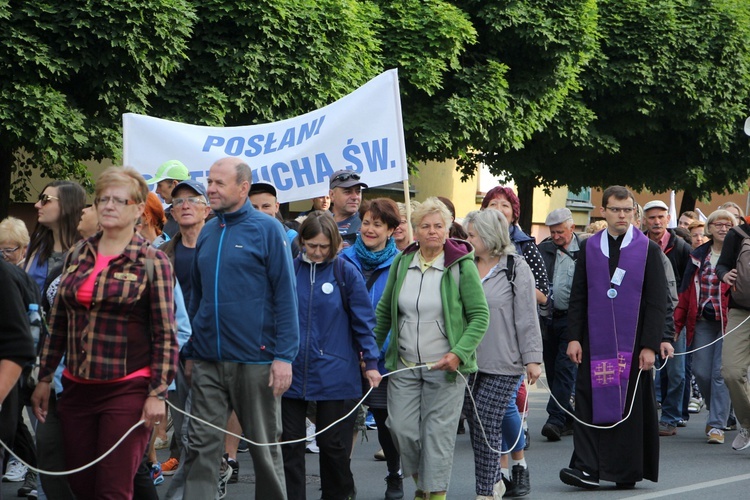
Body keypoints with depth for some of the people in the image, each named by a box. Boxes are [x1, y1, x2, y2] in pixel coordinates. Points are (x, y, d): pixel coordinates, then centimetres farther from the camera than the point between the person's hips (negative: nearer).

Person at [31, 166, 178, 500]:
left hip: (127, 390, -5)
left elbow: (165, 335, -6)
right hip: (77, 387, 5)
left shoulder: (152, 262, -4)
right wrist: (44, 378, 12)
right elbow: (57, 323, 15)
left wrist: (157, 394, -11)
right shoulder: (77, 256, 10)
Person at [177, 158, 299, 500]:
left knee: (264, 446, 8)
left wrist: (284, 356, -14)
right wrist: (188, 350, 14)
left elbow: (285, 295, -8)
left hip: (255, 359, -4)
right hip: (208, 361, 4)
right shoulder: (207, 233, 10)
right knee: (201, 446, -1)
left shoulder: (267, 230, -5)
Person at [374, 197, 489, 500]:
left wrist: (459, 353, -17)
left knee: (438, 432, -2)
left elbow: (480, 316, -7)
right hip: (403, 365, 4)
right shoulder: (401, 263, 6)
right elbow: (384, 310, 16)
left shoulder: (461, 266, -7)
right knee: (402, 428, 1)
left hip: (444, 367, -4)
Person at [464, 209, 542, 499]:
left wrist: (532, 358, -9)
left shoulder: (516, 268, -4)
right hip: (469, 361, 6)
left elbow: (527, 317, -6)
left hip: (503, 365, -6)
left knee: (487, 424, -9)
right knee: (474, 423, 8)